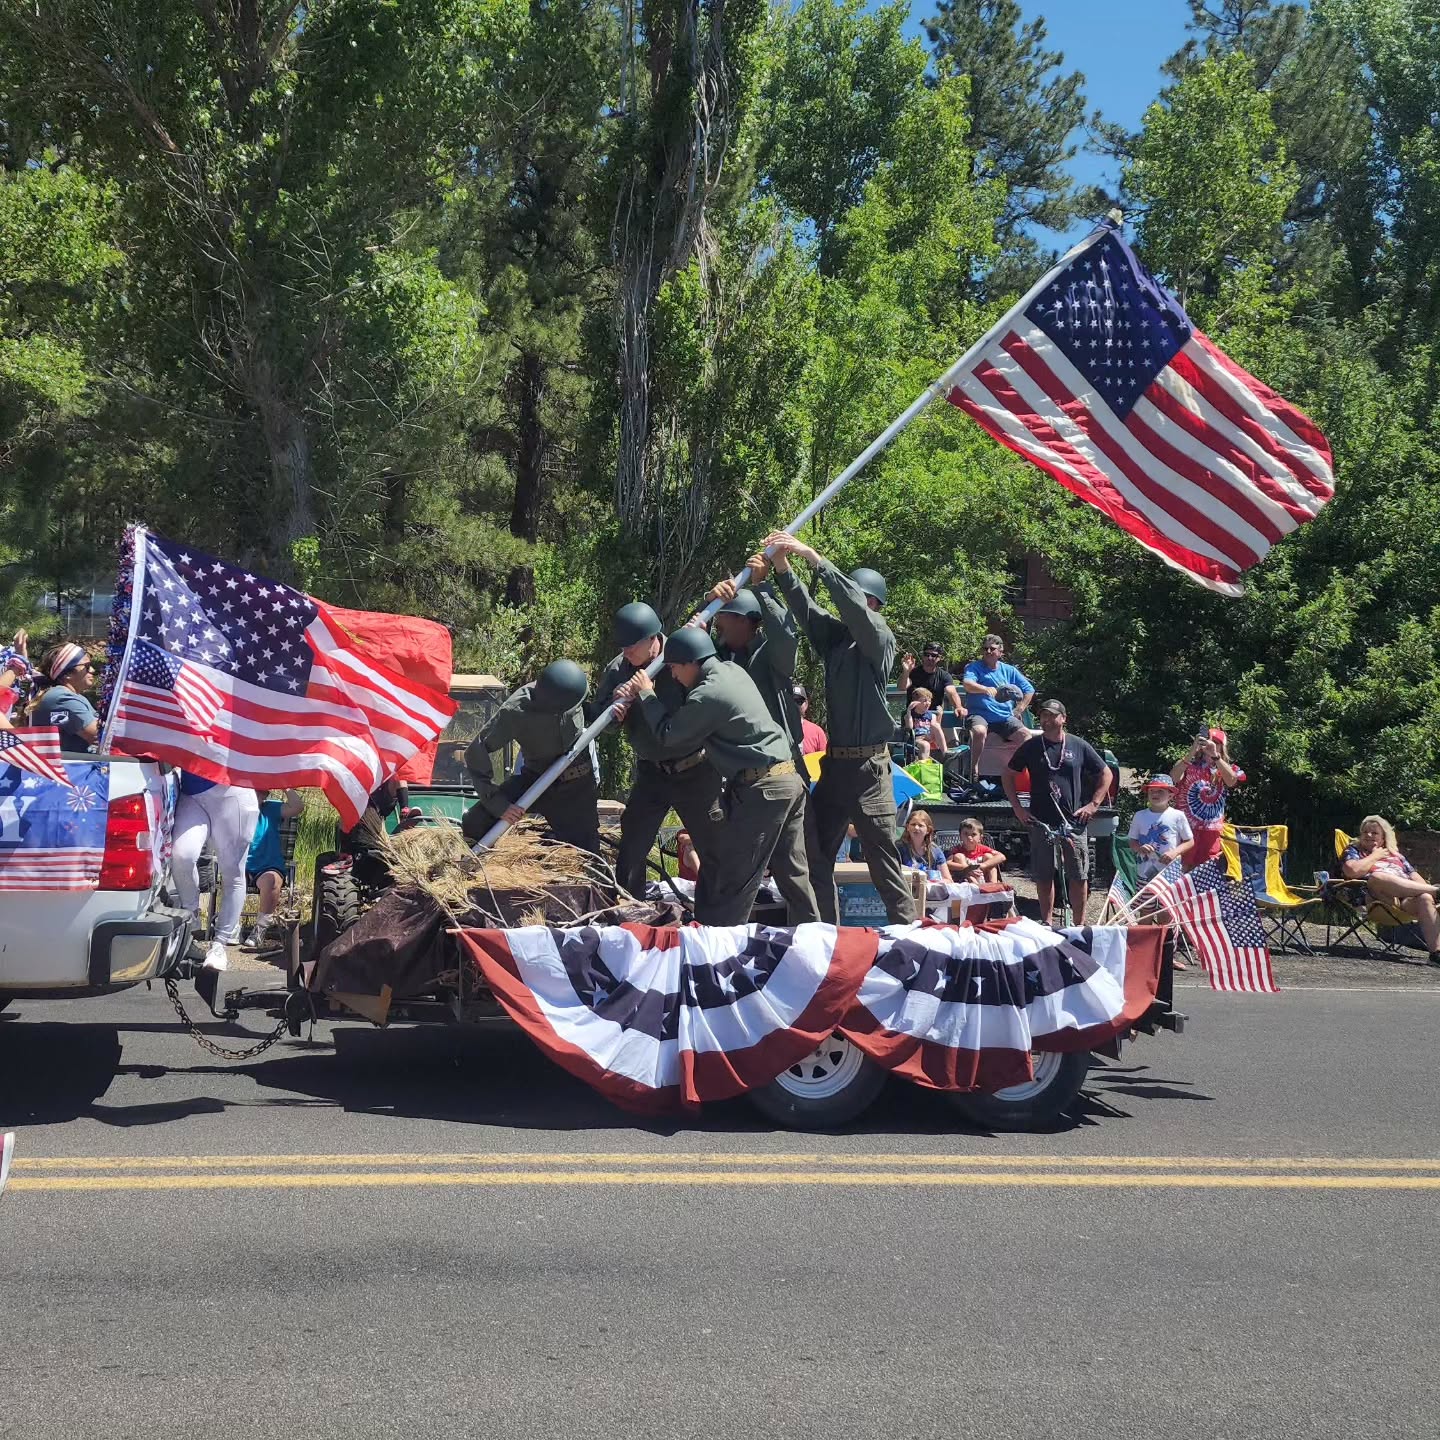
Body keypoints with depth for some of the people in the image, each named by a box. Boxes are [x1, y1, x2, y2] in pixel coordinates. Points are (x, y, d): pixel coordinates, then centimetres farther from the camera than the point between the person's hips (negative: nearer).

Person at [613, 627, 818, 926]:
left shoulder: (708, 695, -16)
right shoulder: (732, 670, 12)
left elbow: (668, 734, -2)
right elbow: (685, 719, 21)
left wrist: (646, 695, 11)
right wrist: (634, 702, 14)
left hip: (760, 790, -9)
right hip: (789, 780, 9)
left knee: (733, 878, -2)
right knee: (792, 873, 15)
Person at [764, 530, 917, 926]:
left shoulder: (879, 639, -6)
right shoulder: (836, 636, 11)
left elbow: (854, 603, -21)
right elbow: (806, 607, -1)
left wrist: (813, 558, -25)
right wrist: (782, 566, -15)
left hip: (868, 765, -7)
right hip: (834, 763, 7)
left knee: (882, 856, -5)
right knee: (816, 853, 8)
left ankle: (907, 927, 2)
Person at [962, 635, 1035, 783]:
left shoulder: (1009, 670, 16)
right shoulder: (974, 667, 5)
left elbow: (1029, 690, 20)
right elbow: (967, 684, -18)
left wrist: (1019, 710, 6)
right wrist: (986, 690, -36)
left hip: (1005, 716, 4)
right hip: (979, 714, -3)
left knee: (1026, 735, -22)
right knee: (979, 731, -37)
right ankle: (974, 771, -27)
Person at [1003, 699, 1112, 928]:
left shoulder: (1079, 746, 4)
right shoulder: (1031, 746, 4)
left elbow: (1105, 774, 12)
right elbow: (1008, 776, 13)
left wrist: (1093, 804, 3)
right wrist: (1017, 808, 4)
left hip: (1073, 821, 0)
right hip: (1040, 822, 1)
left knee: (1079, 876, -1)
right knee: (1044, 876, 5)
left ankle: (1079, 924, 7)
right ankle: (1046, 923, 15)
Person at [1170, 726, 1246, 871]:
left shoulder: (1226, 768, 10)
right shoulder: (1189, 764, 4)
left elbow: (1232, 781, -13)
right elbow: (1173, 778, -16)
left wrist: (1215, 755, -25)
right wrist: (1192, 752, -25)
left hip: (1212, 828, 2)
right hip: (1187, 826, -2)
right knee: (1184, 867, -5)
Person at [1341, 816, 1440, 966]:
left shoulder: (1395, 854, 35)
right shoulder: (1354, 851, 21)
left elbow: (1415, 877, 24)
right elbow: (1353, 871, -3)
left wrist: (1428, 888, 2)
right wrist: (1375, 856, 9)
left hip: (1407, 900, 4)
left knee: (1425, 898, -32)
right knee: (1376, 876, -37)